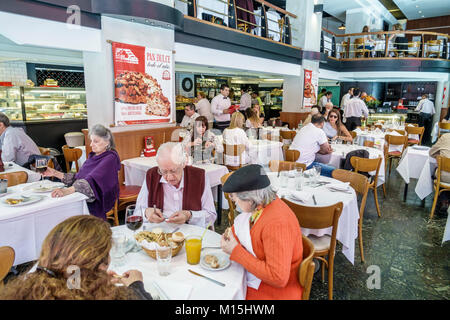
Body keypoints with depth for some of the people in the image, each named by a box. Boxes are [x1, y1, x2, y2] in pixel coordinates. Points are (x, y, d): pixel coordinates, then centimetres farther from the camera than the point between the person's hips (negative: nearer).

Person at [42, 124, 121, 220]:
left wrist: (68, 190, -36)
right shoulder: (93, 156, 16)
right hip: (84, 198, 7)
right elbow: (78, 177, 16)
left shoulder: (110, 158, -12)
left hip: (98, 203, -7)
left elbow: (92, 181, -25)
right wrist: (55, 173, 6)